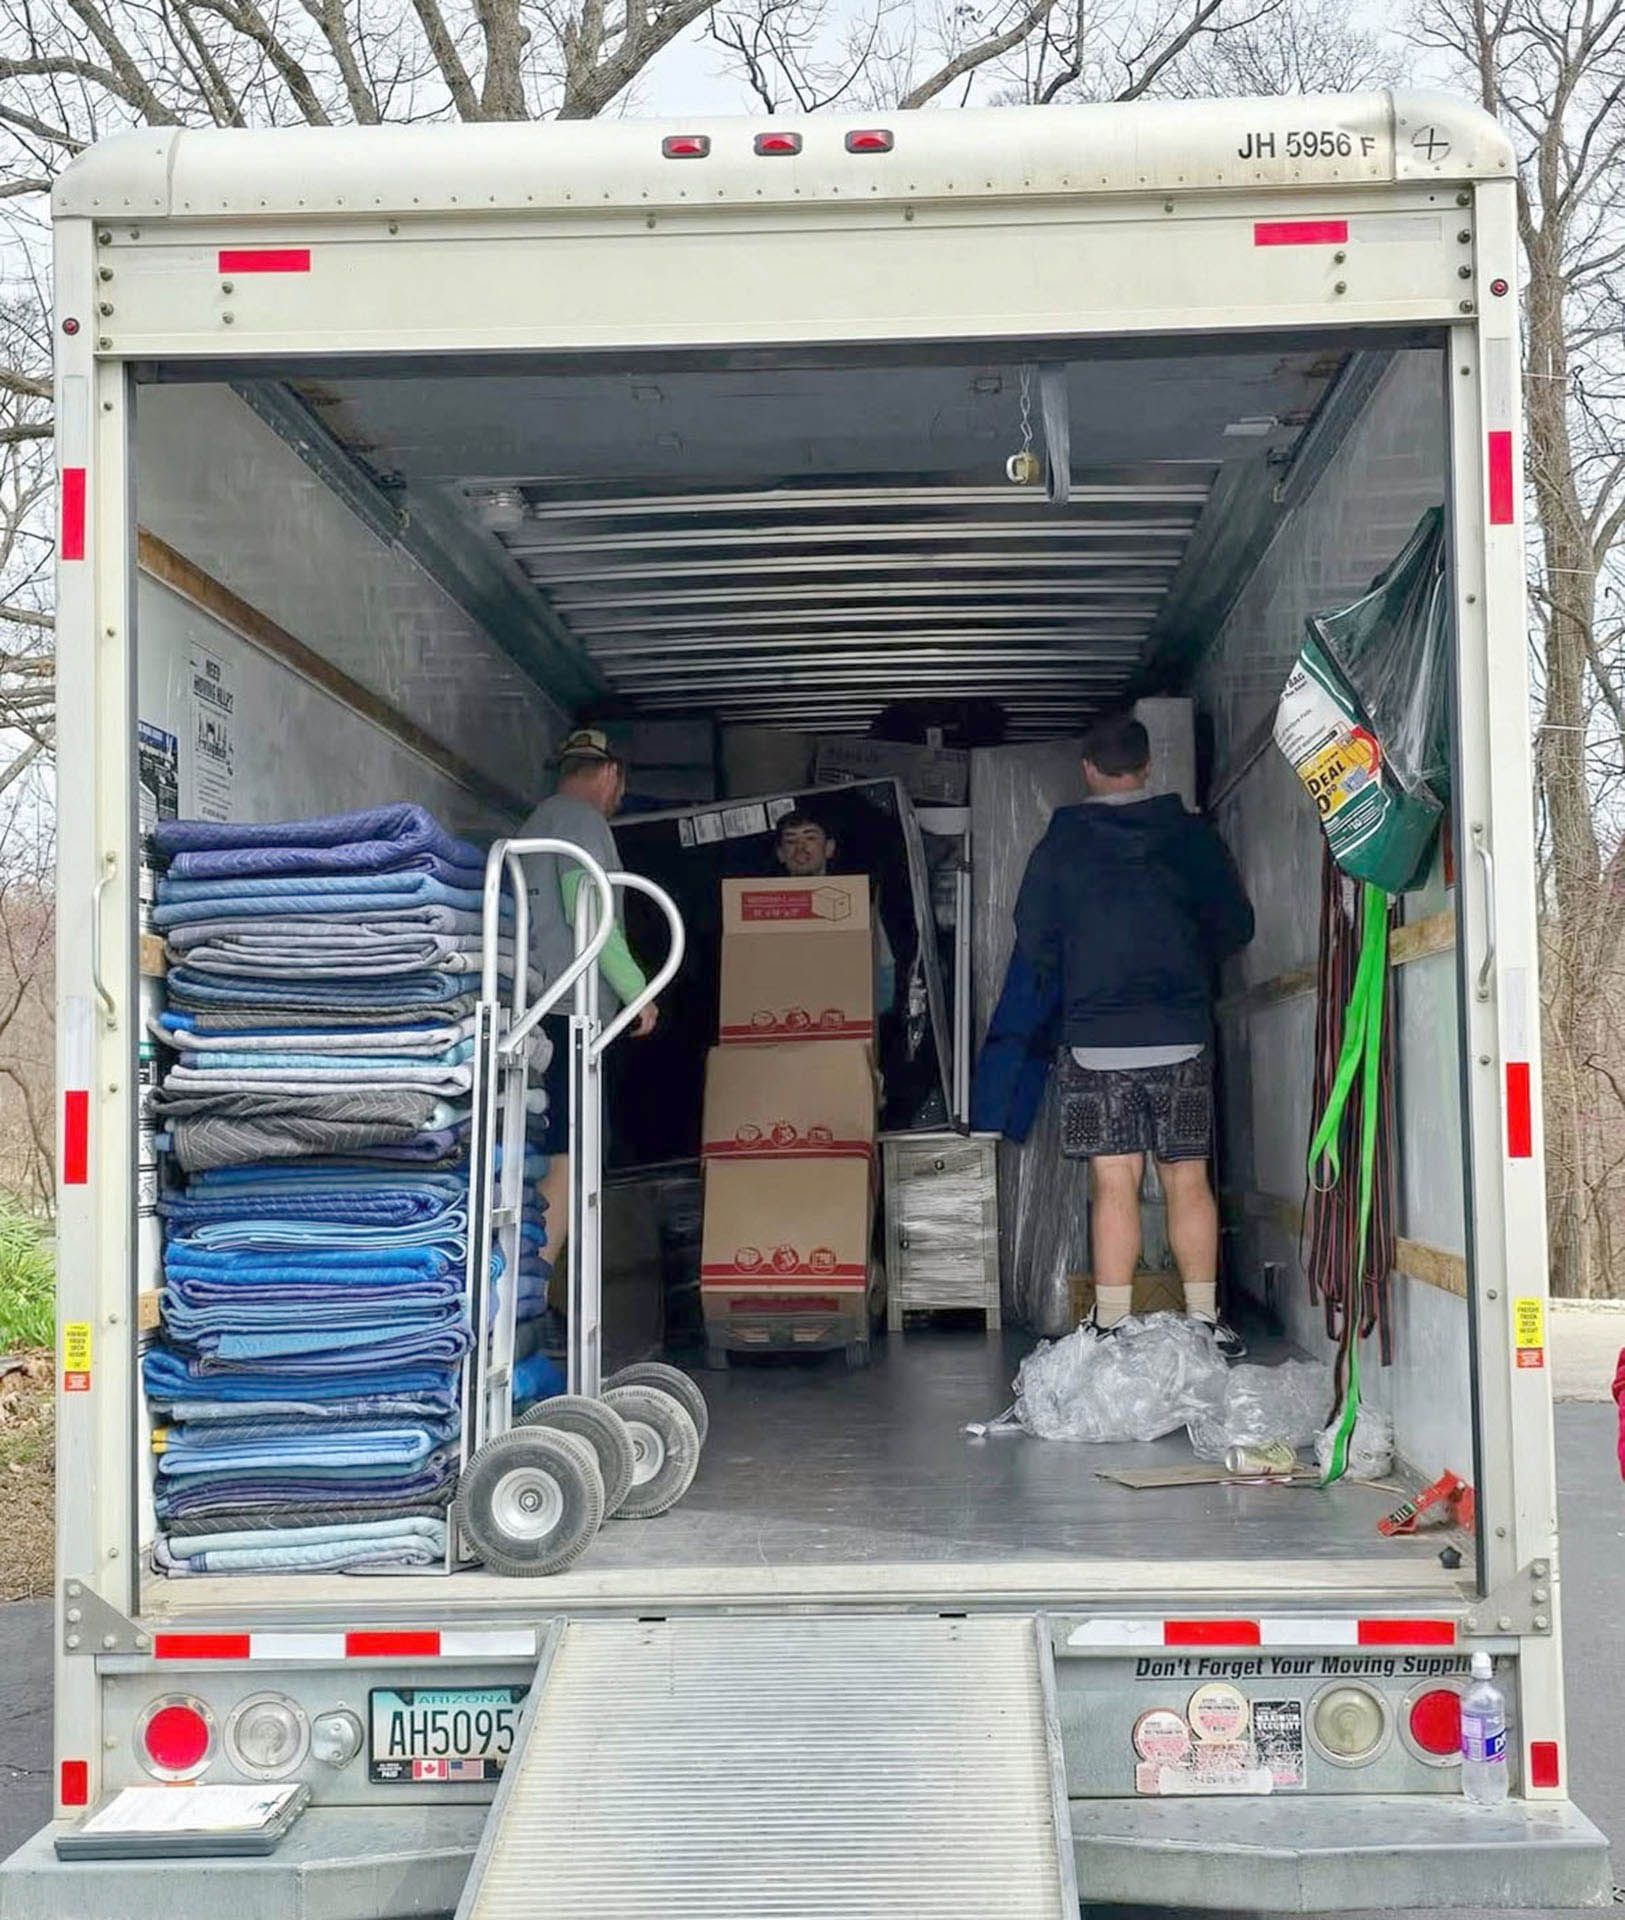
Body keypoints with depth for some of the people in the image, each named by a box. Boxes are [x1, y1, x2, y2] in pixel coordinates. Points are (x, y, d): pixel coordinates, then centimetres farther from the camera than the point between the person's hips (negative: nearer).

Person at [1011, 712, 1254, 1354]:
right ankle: (1204, 1320, 8)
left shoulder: (1059, 845, 1)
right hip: (1182, 1035, 1)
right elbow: (1236, 926, 8)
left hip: (1095, 1039, -1)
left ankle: (1112, 1327, -2)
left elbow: (1032, 941, 3)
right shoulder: (1192, 836, 4)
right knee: (1187, 1180, 6)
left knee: (1113, 1184, -1)